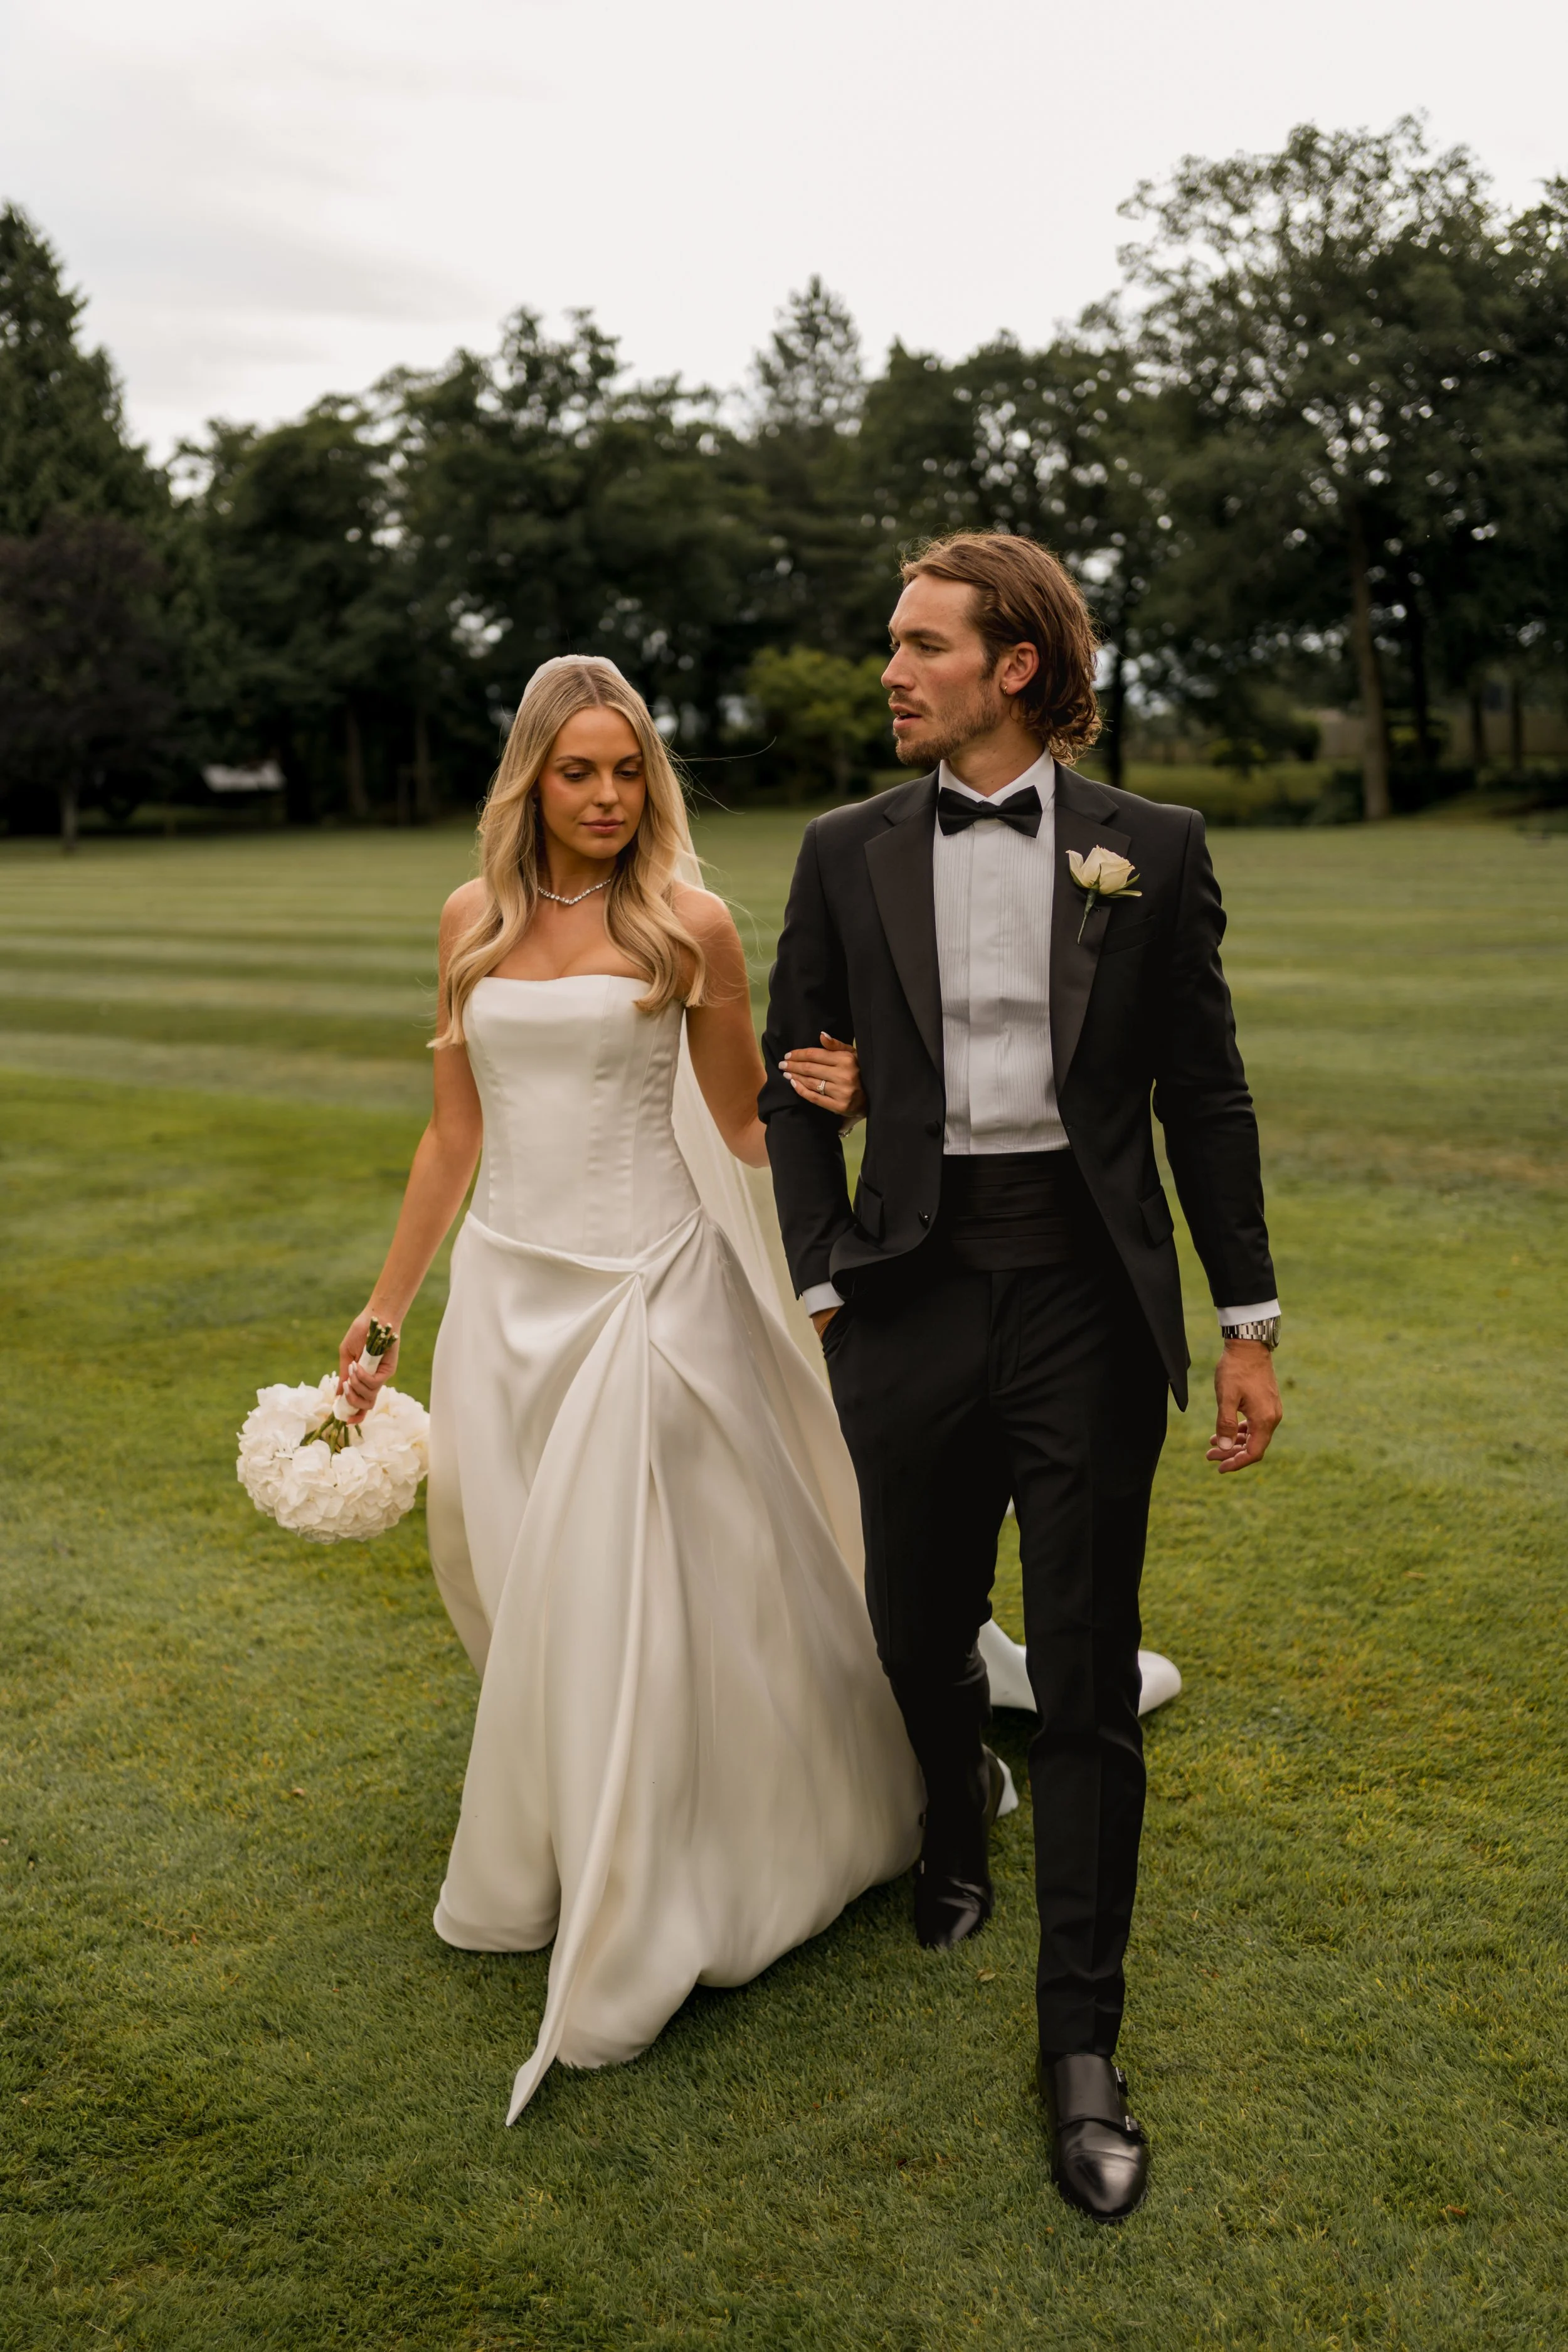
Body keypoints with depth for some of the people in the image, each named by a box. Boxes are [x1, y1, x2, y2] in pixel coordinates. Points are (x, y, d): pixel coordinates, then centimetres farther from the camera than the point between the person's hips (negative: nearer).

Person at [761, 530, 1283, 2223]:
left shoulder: (1150, 850, 1)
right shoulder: (846, 853, 5)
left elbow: (1204, 1095, 3)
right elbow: (792, 1075, 8)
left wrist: (1249, 1322, 1)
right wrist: (820, 1281, 1)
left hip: (1090, 1292, -1)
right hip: (915, 1291, 2)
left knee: (1088, 1680, 3)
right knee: (919, 1637, 14)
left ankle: (1081, 2045, 18)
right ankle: (953, 1828, 48)